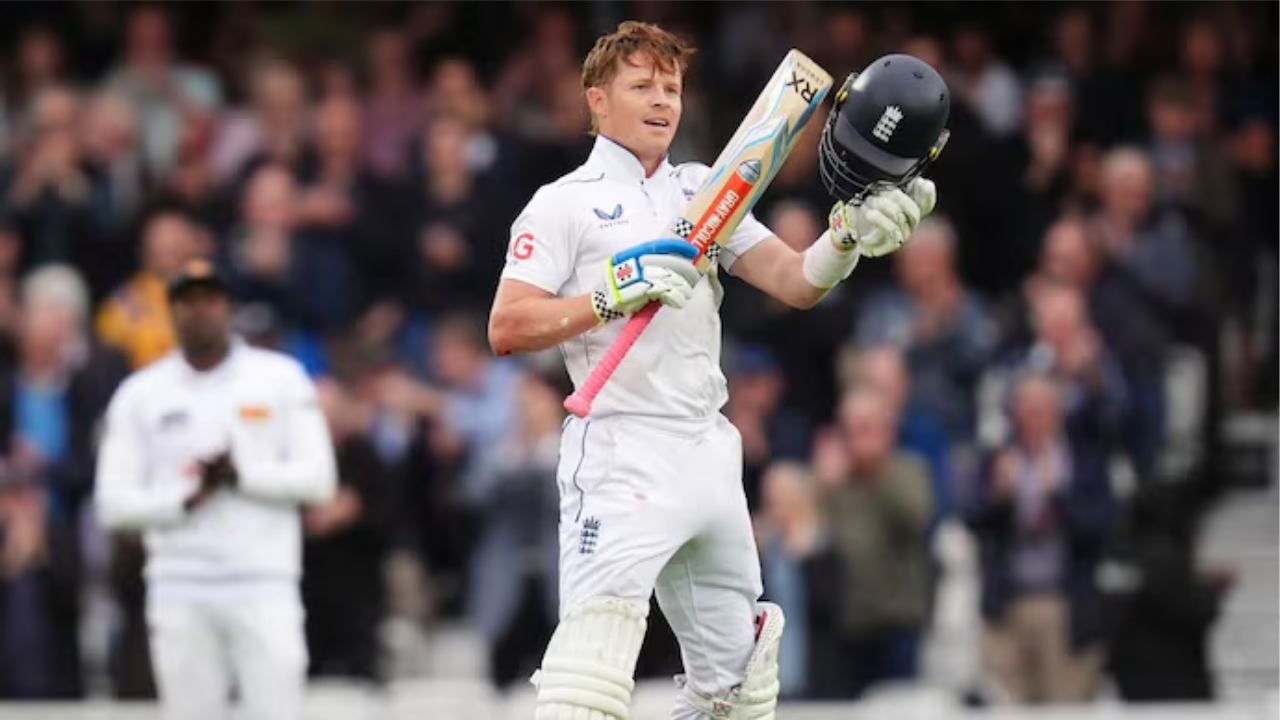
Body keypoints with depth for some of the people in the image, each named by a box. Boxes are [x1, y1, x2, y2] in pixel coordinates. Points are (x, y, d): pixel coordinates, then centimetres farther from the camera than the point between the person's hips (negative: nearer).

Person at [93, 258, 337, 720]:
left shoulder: (280, 378, 5)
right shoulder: (140, 395, 7)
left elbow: (318, 479, -1)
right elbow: (114, 503, 3)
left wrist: (242, 474, -14)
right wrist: (185, 499, -13)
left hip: (264, 590, -1)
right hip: (181, 593, 1)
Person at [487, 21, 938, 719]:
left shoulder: (703, 192, 17)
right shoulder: (565, 203, 1)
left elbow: (794, 281, 7)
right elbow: (506, 328, -7)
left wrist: (850, 234, -12)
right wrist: (618, 295, -17)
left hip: (710, 452, 7)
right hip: (622, 450, -7)